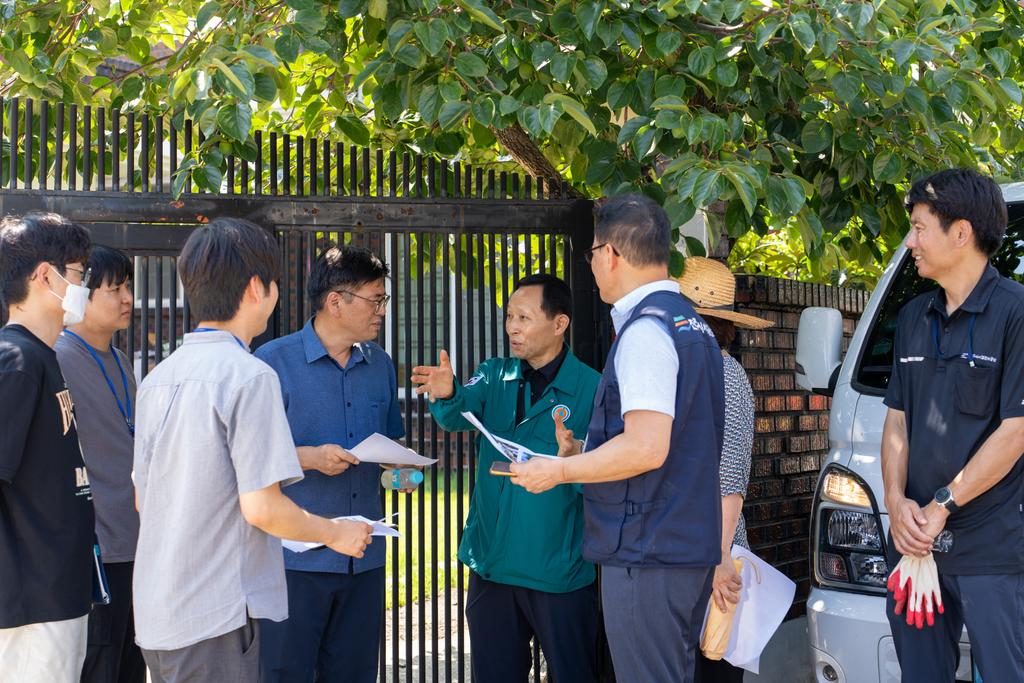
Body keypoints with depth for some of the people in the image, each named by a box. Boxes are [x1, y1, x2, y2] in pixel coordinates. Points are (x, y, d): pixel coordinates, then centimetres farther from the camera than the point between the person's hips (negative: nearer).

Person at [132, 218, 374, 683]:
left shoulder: (157, 378, 8)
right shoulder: (249, 376, -15)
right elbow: (261, 506, -19)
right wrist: (336, 534, -1)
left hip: (155, 613, 8)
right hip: (215, 617, -8)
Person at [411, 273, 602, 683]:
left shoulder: (590, 389, -9)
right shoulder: (495, 376, 6)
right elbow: (459, 415, -13)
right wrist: (446, 394, -35)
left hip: (560, 572, -4)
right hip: (491, 562, 5)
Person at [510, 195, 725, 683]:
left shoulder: (645, 329, -16)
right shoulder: (690, 323, 15)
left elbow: (646, 449, -24)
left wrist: (559, 470, -11)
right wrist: (584, 453, 24)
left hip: (647, 551, -10)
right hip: (688, 545, 10)